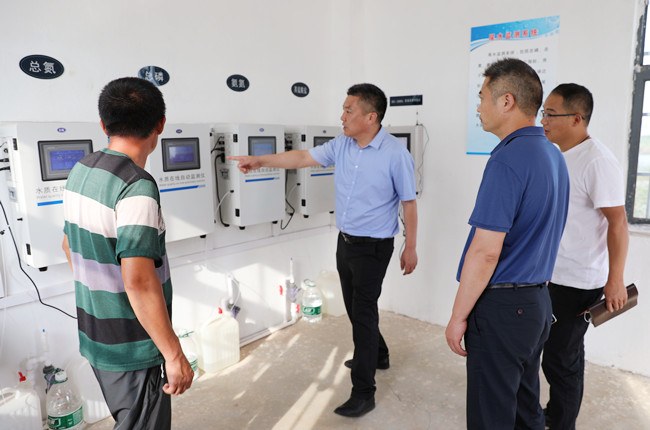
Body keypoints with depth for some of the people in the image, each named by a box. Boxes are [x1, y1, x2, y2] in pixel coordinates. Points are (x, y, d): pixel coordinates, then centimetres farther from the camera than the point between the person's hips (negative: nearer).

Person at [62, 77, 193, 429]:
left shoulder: (81, 170, 2)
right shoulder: (136, 188, -26)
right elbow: (139, 282, -32)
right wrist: (174, 355, -24)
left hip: (94, 335, 8)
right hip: (134, 347, -8)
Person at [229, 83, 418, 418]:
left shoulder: (395, 154, -16)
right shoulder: (341, 145, 2)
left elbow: (409, 203, -11)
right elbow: (303, 157, 5)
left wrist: (410, 248, -8)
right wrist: (259, 161, 0)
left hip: (373, 247, -7)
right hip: (345, 240, 7)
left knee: (363, 312, -4)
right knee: (355, 306, 20)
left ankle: (363, 392, 9)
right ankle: (377, 355, 45)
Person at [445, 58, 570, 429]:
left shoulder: (508, 159, -21)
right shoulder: (553, 155, 10)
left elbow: (485, 252, -24)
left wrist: (459, 316, -14)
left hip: (501, 307, -9)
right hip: (538, 301, 10)